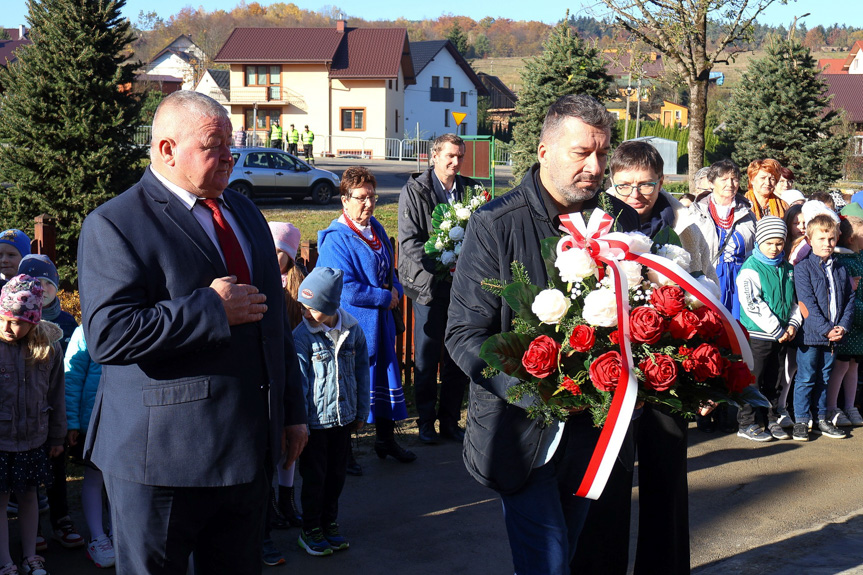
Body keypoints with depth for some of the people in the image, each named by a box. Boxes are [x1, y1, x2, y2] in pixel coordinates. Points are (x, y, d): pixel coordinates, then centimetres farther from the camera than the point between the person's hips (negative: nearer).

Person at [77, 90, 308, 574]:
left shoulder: (245, 212, 14)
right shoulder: (115, 225, -11)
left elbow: (275, 318, 20)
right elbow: (108, 335, -23)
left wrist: (293, 410, 19)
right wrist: (210, 309, -21)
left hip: (249, 445, 7)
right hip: (162, 457, -6)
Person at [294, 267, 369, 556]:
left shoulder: (353, 331, -2)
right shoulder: (302, 337, -14)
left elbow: (362, 372, 8)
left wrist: (361, 411, 11)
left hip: (343, 418, 4)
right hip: (315, 421, -4)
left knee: (336, 475, 15)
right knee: (314, 478, 7)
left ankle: (330, 523, 31)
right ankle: (310, 530, 22)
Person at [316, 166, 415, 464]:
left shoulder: (376, 229, 8)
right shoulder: (336, 239, -17)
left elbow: (389, 269, 20)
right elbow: (346, 290, -22)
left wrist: (396, 290, -1)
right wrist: (385, 297, -15)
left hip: (380, 320, 8)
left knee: (385, 370, 15)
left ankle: (385, 438, 31)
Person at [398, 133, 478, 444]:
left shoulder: (470, 189, 10)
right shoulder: (413, 191, -2)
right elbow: (409, 241, -8)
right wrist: (441, 265, -20)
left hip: (462, 284, 3)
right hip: (428, 286, -3)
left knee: (458, 359, 7)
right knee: (426, 359, 3)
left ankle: (450, 420, 19)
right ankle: (426, 421, 15)